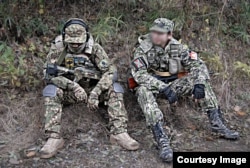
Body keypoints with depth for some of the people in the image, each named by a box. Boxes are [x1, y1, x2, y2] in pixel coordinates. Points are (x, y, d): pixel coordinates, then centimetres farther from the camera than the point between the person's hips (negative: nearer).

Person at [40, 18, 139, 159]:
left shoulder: (94, 48, -13)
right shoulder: (58, 48, -13)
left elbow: (111, 71, -21)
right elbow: (49, 73, -21)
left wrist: (95, 92, -35)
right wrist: (73, 86, -35)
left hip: (92, 89, 0)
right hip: (69, 91, 0)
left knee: (115, 88, -24)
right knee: (51, 90, -30)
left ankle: (119, 133, -27)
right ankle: (54, 138, -29)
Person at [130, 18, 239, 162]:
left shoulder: (177, 47, -4)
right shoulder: (144, 48, -15)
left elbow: (198, 65, -4)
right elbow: (139, 73, -27)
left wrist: (199, 85, -24)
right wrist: (164, 88, -36)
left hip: (172, 84, 4)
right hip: (152, 86, -4)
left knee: (201, 79, -10)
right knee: (143, 90, -37)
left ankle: (217, 124, -7)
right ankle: (162, 140, -44)